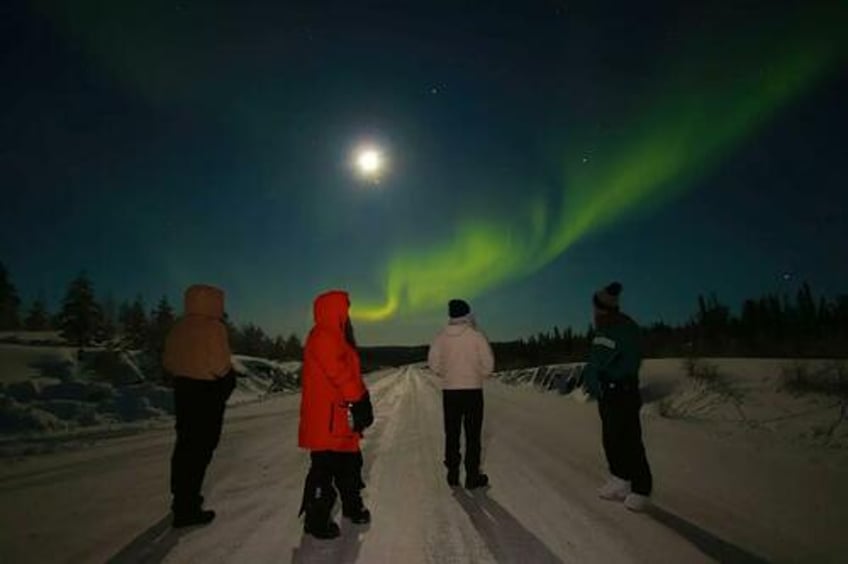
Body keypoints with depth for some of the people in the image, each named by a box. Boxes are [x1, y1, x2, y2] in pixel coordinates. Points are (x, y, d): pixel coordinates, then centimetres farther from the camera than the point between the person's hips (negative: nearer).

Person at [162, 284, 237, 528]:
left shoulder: (179, 327, 6)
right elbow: (220, 365, -21)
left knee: (185, 443, 20)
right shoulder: (213, 328, -17)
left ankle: (182, 497, 35)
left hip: (183, 389, 8)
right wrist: (229, 375, -1)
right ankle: (187, 509, 1)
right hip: (208, 393, -8)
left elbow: (167, 362, 12)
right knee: (201, 448, -2)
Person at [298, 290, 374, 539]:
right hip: (326, 419, -11)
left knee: (349, 463, 20)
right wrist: (360, 402, -17)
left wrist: (361, 403, 15)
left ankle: (352, 505, 36)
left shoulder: (335, 337, 17)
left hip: (341, 418, 11)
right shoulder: (323, 337, -16)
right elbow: (340, 374, -22)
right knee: (325, 467, -2)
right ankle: (316, 520, 9)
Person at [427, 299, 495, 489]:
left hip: (449, 391, 3)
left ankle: (453, 475, 21)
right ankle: (472, 477, 12)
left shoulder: (441, 337, -5)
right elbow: (488, 365, -11)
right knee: (472, 434, 7)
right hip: (473, 390, -2)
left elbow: (433, 364, -5)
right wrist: (477, 376, 8)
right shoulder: (476, 336, -11)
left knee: (452, 434, 13)